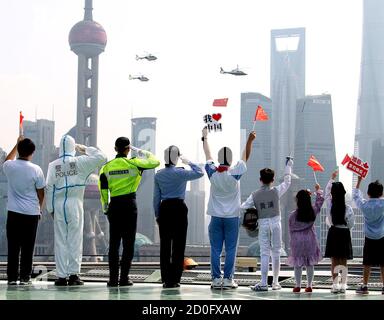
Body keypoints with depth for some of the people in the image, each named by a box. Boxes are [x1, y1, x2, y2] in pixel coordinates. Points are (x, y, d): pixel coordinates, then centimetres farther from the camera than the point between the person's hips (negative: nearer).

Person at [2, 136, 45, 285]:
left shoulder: (10, 166, -3)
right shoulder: (36, 170, -9)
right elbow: (41, 193, 0)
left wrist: (17, 144, 30)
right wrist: (39, 208, 17)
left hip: (13, 212, 2)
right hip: (31, 213, -2)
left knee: (13, 246, 5)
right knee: (27, 247, 3)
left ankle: (12, 277, 5)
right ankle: (25, 277, 2)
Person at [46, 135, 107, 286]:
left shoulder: (53, 165, 2)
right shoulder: (79, 162, -2)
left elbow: (49, 187, 0)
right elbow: (101, 157, -1)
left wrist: (50, 209, 6)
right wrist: (85, 149, 10)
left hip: (58, 205, 1)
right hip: (75, 204, -1)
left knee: (60, 241, 4)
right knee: (75, 240, 2)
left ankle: (61, 276, 4)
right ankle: (74, 275, -1)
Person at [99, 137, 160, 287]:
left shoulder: (107, 166, 3)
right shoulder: (133, 163, -5)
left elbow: (103, 188, 0)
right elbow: (155, 162, 2)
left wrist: (105, 206, 8)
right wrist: (145, 154, 19)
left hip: (114, 205, 3)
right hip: (129, 204, -3)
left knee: (114, 242, 7)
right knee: (128, 242, 3)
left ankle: (113, 279, 5)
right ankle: (124, 278, 1)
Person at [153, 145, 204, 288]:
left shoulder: (159, 175, 6)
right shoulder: (180, 173, -8)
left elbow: (156, 197, 8)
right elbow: (200, 173, -2)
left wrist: (157, 215, 15)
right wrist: (189, 162, 11)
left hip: (164, 209, 4)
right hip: (179, 208, -4)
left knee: (164, 244, 6)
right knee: (178, 244, 0)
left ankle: (165, 279, 6)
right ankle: (174, 279, -2)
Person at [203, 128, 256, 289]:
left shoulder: (212, 173, -3)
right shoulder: (235, 173, -8)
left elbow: (208, 155, 11)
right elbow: (246, 156, 3)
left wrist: (205, 138, 24)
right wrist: (250, 140, 9)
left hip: (216, 217, 2)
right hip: (232, 217, -2)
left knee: (215, 250, 3)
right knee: (230, 250, 2)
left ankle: (216, 279, 3)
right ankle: (228, 279, 1)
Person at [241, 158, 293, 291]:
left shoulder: (255, 195, -3)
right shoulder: (276, 191, -5)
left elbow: (244, 208, -2)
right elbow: (287, 181, 9)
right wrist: (288, 166, 20)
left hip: (263, 224, 0)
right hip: (275, 224, 0)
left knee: (264, 254, 1)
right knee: (276, 253, 9)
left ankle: (264, 283, -6)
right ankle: (275, 282, 13)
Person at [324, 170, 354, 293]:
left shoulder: (330, 205, -11)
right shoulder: (347, 209, -14)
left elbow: (326, 192, 7)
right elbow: (351, 224, -4)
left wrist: (332, 178, 16)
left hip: (333, 233, 1)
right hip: (344, 234, -1)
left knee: (334, 261, 7)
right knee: (343, 262, 6)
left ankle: (335, 285, 6)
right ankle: (343, 285, 7)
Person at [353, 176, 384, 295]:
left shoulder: (364, 205, -4)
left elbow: (355, 196, 12)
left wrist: (359, 181, 19)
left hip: (369, 239, 1)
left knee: (367, 264, 5)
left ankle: (364, 286, 6)